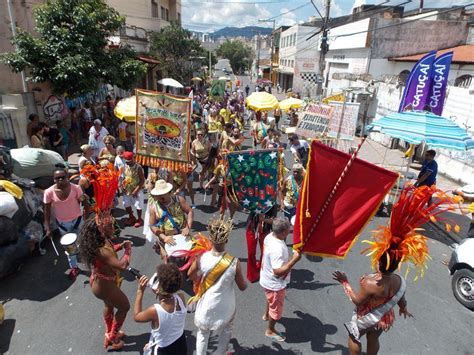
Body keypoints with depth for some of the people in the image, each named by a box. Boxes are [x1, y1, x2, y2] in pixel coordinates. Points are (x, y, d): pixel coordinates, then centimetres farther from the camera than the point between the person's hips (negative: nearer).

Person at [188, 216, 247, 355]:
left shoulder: (202, 258, -24)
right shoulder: (234, 262, -29)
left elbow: (190, 274, -4)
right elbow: (242, 287, -14)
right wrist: (244, 281, 8)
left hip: (206, 304, 1)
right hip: (226, 306, -1)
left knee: (203, 333, 27)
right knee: (225, 331, 30)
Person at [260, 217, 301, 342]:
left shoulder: (269, 236, -11)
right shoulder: (277, 249, -39)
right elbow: (278, 272, -37)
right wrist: (294, 259, -39)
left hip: (267, 278, 9)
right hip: (274, 284, -8)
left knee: (271, 300, 36)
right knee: (276, 308, 18)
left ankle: (266, 315, 62)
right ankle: (270, 330, 42)